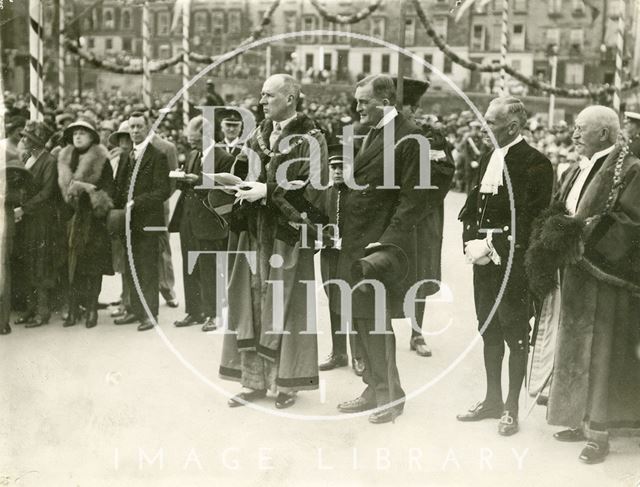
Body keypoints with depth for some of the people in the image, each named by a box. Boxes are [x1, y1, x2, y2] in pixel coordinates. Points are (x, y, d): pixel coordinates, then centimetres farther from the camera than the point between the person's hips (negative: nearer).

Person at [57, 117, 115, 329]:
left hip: (93, 217, -4)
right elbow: (63, 186, 13)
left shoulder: (101, 160, -1)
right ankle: (73, 310, 4)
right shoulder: (65, 158, 13)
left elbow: (108, 188, -5)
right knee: (73, 264, 1)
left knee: (93, 264, -3)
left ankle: (92, 309, 3)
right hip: (73, 216, 4)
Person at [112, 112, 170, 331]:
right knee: (131, 269, 10)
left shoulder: (157, 157, -6)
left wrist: (137, 202, -18)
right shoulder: (126, 157, 16)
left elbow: (163, 190, -13)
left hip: (147, 222, -7)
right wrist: (118, 209, 3)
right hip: (128, 221, 7)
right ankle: (136, 310, 20)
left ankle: (150, 313, 5)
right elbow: (119, 188, 19)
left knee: (148, 269, -2)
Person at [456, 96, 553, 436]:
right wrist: (471, 242, -3)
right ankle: (492, 399, 29)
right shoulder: (488, 159, 12)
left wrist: (493, 247, -18)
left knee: (515, 335, 3)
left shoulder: (535, 163, -12)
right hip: (484, 259, 7)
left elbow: (529, 221, -18)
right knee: (489, 331, 15)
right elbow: (472, 206, 13)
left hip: (513, 263, -7)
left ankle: (511, 408, 14)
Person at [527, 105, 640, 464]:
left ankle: (599, 433, 8)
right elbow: (563, 216, 14)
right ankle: (583, 421, 25)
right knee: (577, 351, 13)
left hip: (607, 282, -8)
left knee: (600, 355, -1)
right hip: (577, 277, 8)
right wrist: (557, 235, -6)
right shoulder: (579, 172, 12)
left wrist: (580, 231, -20)